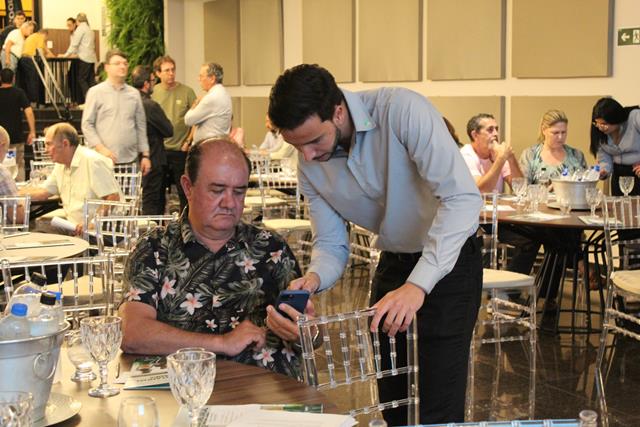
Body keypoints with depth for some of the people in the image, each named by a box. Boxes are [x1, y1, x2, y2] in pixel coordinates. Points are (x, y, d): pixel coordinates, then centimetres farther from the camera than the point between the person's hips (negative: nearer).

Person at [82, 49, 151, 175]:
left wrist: (145, 155, 10)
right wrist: (100, 148, -11)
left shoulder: (134, 94, 13)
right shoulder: (96, 92, 3)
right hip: (104, 160, -3)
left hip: (130, 160, 3)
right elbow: (87, 125, 0)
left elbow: (141, 126, 15)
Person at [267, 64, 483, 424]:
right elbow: (331, 243, -1)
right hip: (394, 262, 6)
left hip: (450, 259, -6)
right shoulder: (310, 165, -8)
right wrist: (313, 279, -24)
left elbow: (463, 198, -35)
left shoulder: (401, 110, -28)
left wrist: (418, 285, -42)